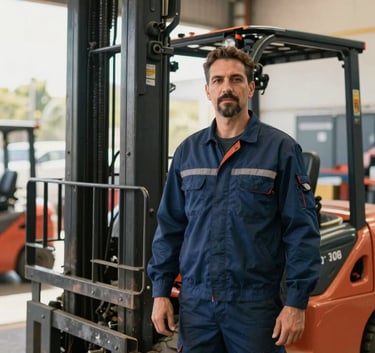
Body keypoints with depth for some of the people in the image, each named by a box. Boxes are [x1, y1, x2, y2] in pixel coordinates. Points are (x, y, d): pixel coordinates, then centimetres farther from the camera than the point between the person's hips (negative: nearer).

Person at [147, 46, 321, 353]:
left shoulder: (280, 149, -5)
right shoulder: (188, 151, 7)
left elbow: (302, 231, -7)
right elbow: (170, 226, 10)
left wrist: (296, 303, -11)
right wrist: (160, 292, 5)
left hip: (256, 304, -3)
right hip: (195, 302, 4)